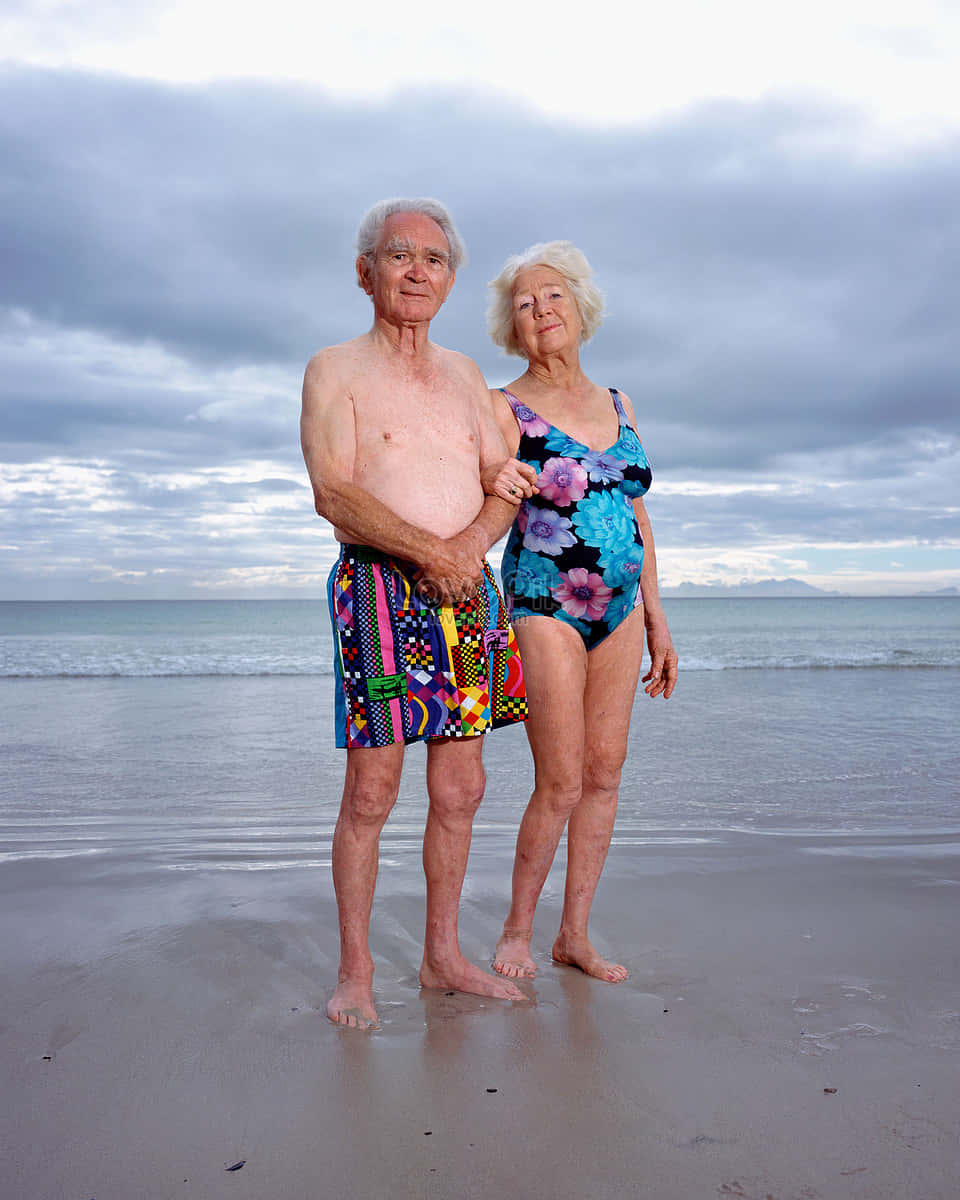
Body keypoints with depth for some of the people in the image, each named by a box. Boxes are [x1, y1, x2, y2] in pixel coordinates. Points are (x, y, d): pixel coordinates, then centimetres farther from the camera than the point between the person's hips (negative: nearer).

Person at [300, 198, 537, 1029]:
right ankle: (355, 971, 11)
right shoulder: (336, 370, 2)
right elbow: (334, 494, -11)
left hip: (468, 589, 5)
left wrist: (477, 537, -9)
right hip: (380, 588, -5)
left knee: (460, 789, 7)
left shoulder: (464, 374, 18)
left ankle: (443, 956, 21)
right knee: (372, 790, -4)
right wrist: (431, 550, -20)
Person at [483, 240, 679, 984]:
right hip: (544, 607, -5)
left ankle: (576, 934, 20)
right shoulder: (506, 410, -3)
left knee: (605, 774, 6)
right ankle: (518, 929, 15)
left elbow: (639, 518, 15)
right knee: (561, 782, -6)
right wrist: (496, 490, -29)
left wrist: (657, 620, 13)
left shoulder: (618, 406, 13)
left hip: (620, 607, 6)